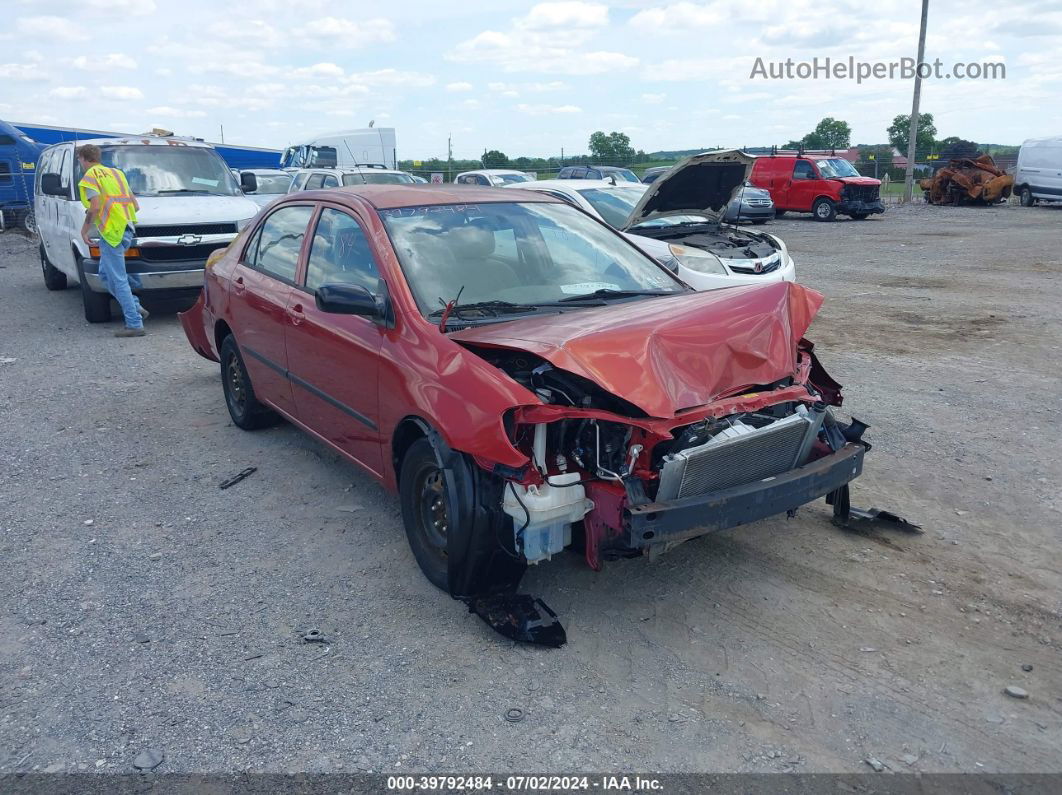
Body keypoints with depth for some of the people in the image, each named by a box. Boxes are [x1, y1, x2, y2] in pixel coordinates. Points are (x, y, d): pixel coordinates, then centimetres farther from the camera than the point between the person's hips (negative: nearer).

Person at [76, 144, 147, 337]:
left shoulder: (90, 176, -3)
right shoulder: (116, 173, 22)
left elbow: (95, 206, -16)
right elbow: (135, 205, 20)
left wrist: (85, 228, -4)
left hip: (111, 231, -9)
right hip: (126, 229, 9)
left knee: (118, 279, -6)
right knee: (105, 273, 20)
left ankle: (134, 324, -8)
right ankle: (136, 307, 11)